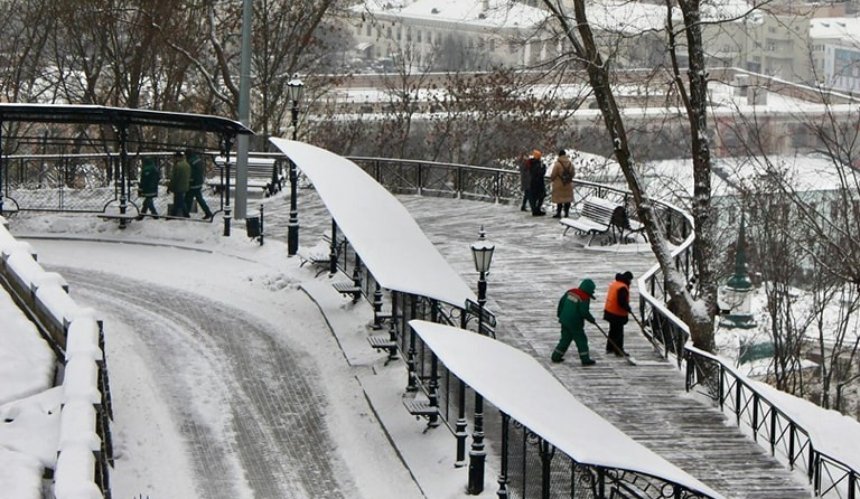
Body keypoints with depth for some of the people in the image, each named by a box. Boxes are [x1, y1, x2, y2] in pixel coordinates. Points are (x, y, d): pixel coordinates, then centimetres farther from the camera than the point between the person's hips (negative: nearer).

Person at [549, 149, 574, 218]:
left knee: (559, 199, 1)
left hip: (559, 184, -4)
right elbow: (573, 174, 10)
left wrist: (551, 179, 10)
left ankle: (558, 213, 2)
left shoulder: (557, 164, -15)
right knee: (567, 199, 9)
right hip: (568, 184, 4)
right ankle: (566, 213, 12)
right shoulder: (570, 164, 1)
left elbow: (553, 174, -11)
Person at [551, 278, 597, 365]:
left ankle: (556, 356, 23)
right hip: (575, 323, -7)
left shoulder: (570, 292, 5)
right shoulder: (585, 299, -17)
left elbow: (561, 302, 11)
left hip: (565, 320, 7)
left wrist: (560, 314, 23)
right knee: (581, 340, 3)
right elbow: (584, 312, -20)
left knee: (565, 339, 19)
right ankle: (585, 359, 4)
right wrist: (591, 319, -1)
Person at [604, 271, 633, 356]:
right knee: (619, 332, -2)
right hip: (617, 314, -10)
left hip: (609, 311, 10)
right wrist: (628, 308, -10)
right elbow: (622, 302, -28)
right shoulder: (622, 288, -24)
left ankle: (610, 348, 32)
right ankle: (618, 351, 2)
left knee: (613, 330, 22)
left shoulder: (614, 283, 7)